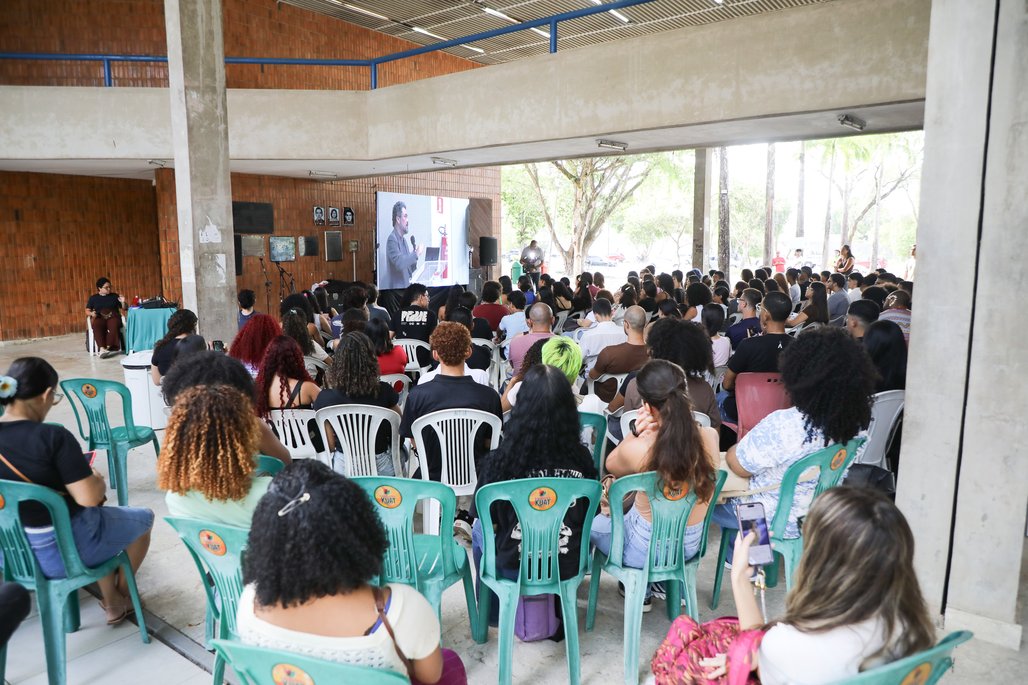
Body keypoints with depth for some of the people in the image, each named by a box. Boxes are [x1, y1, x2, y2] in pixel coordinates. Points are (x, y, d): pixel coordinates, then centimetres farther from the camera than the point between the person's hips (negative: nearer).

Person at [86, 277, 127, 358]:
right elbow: (87, 311, 18)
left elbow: (124, 308, 19)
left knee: (114, 325, -39)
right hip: (99, 318, 0)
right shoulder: (93, 298, 19)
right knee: (96, 325, -38)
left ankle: (108, 347, -45)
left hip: (113, 317, 0)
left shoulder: (114, 296, 19)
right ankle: (102, 348, -48)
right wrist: (91, 313, -5)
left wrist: (123, 302, -3)